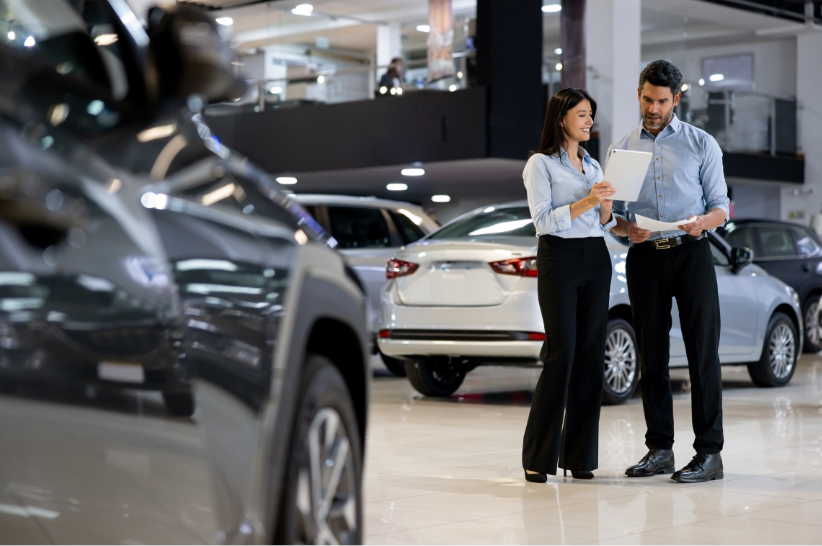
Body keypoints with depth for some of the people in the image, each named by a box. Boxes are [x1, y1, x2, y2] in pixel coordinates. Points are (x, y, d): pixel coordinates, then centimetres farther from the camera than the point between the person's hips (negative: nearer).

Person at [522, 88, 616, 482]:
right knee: (561, 353, -10)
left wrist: (606, 206, -3)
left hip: (596, 260, 6)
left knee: (590, 354, 2)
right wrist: (585, 202, -19)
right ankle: (539, 457, -3)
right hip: (559, 258, -6)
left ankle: (579, 456, 6)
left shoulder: (593, 165, 18)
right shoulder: (540, 164, -1)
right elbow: (542, 220, -10)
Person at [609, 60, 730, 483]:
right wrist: (628, 229, -10)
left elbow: (720, 206, 5)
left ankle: (709, 452, -4)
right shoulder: (620, 148, 13)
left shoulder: (701, 144, 6)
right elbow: (612, 215, 13)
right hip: (644, 258, 3)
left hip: (691, 253, -3)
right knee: (651, 356, 5)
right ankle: (659, 449, 12)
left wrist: (703, 222, -18)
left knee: (703, 352, -6)